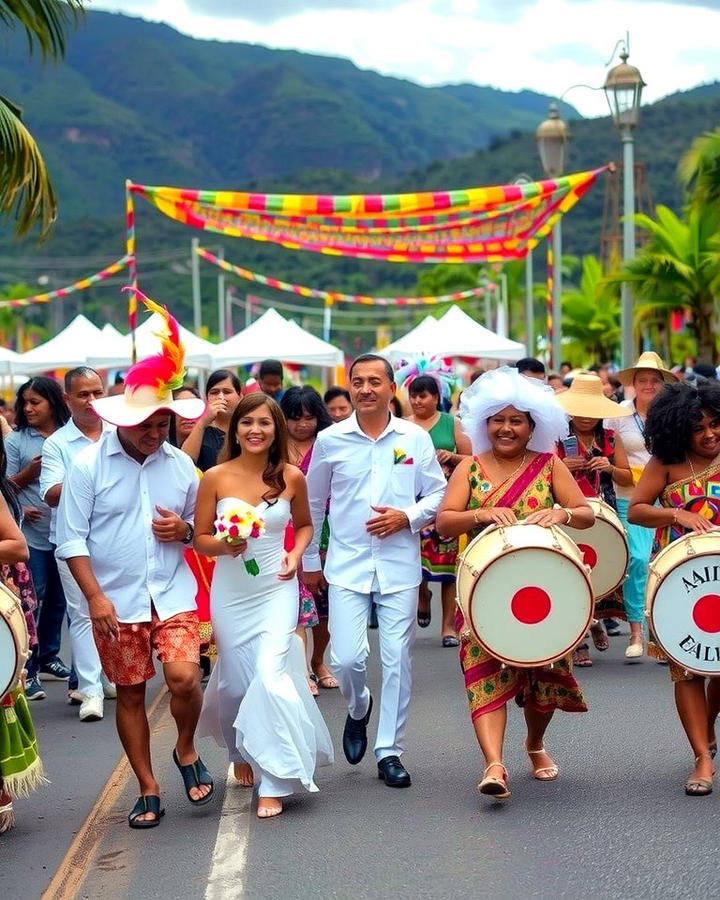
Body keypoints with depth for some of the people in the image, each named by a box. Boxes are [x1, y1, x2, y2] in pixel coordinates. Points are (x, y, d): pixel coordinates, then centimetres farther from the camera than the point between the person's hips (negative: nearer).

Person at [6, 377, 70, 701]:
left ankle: (48, 657, 26)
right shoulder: (16, 440, 0)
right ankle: (26, 670, 1)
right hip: (31, 533, -3)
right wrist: (28, 473, -17)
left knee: (57, 599, 12)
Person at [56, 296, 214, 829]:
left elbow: (201, 526, 15)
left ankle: (186, 749, 14)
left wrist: (184, 530, -8)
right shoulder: (88, 465, -6)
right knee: (130, 694, 6)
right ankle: (149, 790, 18)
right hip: (114, 600, -1)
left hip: (173, 595, 1)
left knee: (183, 677, -15)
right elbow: (72, 538, -6)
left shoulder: (181, 464, 3)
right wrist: (94, 596, -14)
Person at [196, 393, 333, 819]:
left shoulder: (292, 478, -1)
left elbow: (305, 525, 16)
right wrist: (223, 545, -19)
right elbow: (200, 539, 1)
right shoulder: (216, 478, -4)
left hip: (277, 589, -1)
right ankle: (242, 753, 42)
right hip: (231, 592, 1)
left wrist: (295, 554, -2)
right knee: (236, 682, 10)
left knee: (271, 676, -15)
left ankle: (273, 784, -8)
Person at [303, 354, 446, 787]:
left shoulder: (416, 438, 2)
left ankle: (390, 751, 13)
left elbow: (439, 494, 9)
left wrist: (409, 517, -10)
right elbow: (313, 505, 13)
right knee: (347, 658, -9)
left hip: (400, 565, 0)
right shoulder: (330, 440, 2)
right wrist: (309, 561, 16)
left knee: (398, 660, 1)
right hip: (347, 566, 0)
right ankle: (358, 708, 26)